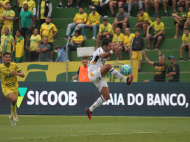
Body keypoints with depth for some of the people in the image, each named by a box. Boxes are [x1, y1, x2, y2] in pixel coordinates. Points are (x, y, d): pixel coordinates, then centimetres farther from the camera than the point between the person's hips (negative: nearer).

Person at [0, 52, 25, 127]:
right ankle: (14, 112, -2)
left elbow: (22, 75, -4)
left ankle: (12, 117, 43)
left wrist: (16, 73, -23)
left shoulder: (14, 65, -5)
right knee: (14, 99, -31)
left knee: (14, 103, 13)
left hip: (14, 87, 3)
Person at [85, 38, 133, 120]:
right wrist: (112, 51, -52)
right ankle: (125, 80, -35)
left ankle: (90, 110, 15)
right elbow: (103, 56, -38)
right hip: (93, 74, -10)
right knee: (108, 66, -33)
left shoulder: (103, 51, 17)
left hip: (99, 78, 10)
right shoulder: (99, 50, -13)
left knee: (106, 97, 5)